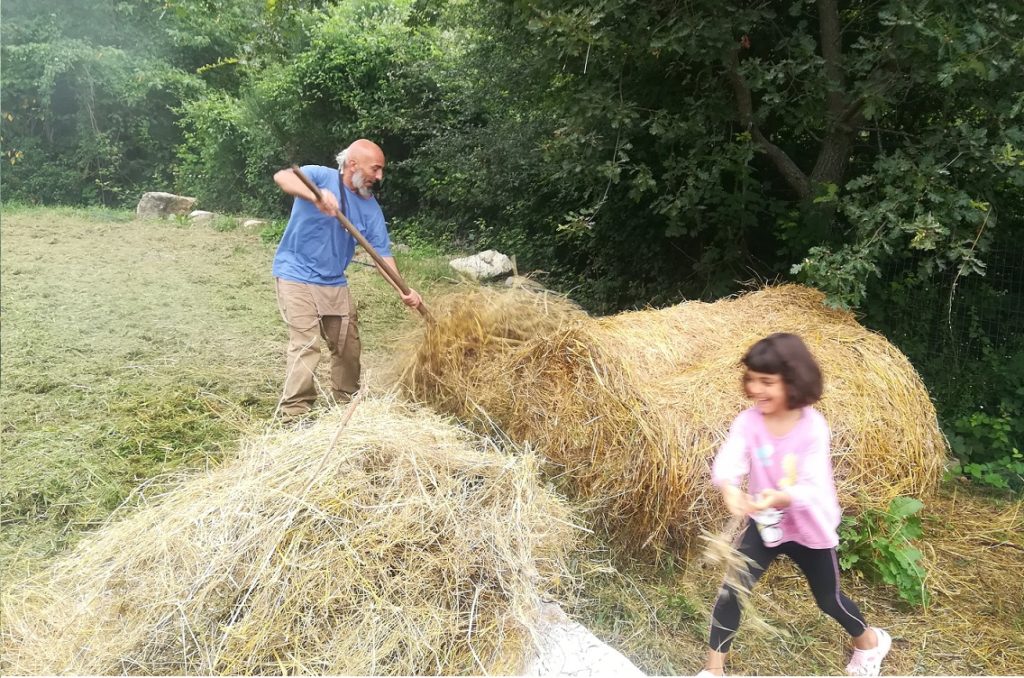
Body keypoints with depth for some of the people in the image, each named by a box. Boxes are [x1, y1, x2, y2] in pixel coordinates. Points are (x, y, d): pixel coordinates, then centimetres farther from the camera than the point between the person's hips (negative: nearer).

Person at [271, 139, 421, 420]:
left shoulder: (370, 208, 1)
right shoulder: (321, 176, -12)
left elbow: (382, 254, 0)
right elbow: (282, 177, -31)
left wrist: (402, 290, -12)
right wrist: (315, 195, -50)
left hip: (335, 283, 6)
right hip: (297, 277, -6)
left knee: (348, 346, 12)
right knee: (306, 344, -15)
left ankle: (346, 402, 32)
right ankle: (295, 413, -5)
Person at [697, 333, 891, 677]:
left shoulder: (813, 426, -24)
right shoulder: (747, 421, -17)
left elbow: (815, 486, -30)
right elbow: (726, 463, -31)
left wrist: (783, 497, -52)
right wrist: (729, 489, -54)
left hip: (810, 527, -2)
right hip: (764, 522, 2)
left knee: (829, 600, 18)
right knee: (731, 590, -5)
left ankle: (870, 640, 50)